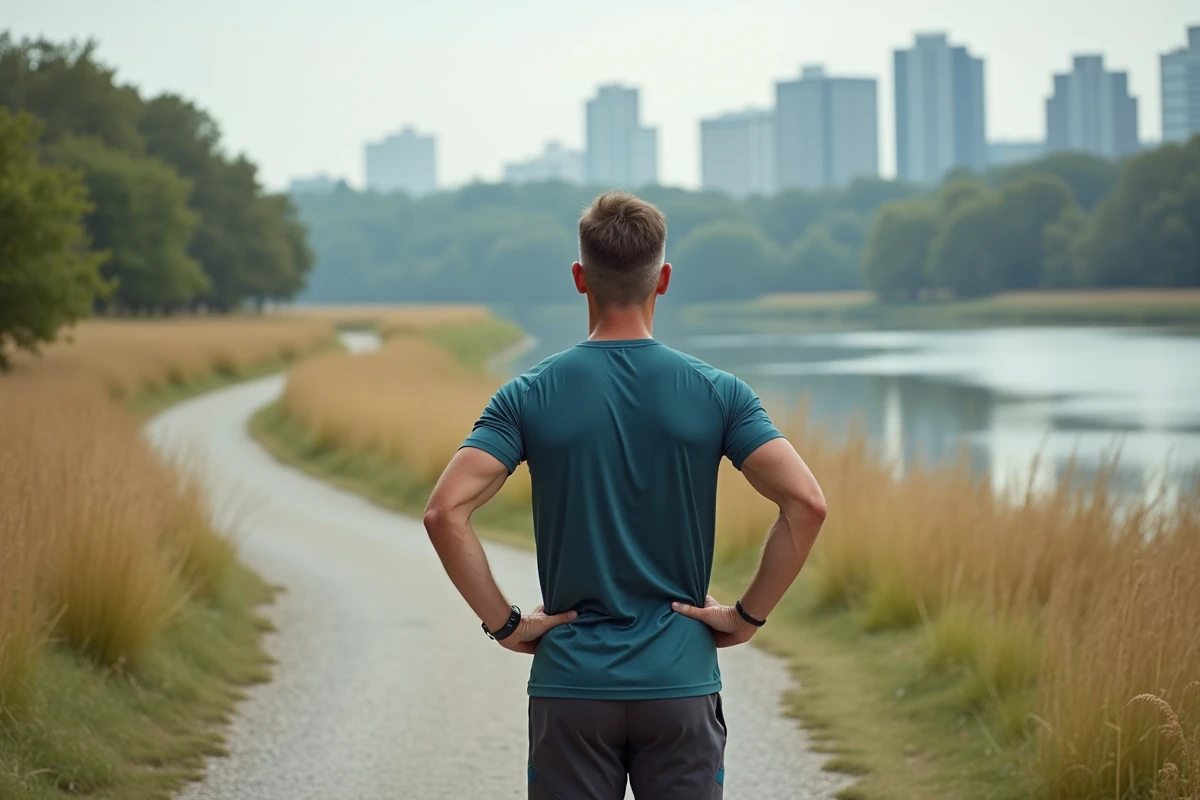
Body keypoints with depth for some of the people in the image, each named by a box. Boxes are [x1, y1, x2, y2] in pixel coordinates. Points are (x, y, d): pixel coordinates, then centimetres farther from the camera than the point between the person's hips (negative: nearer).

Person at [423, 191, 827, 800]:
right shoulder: (717, 393, -2)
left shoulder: (530, 397, -3)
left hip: (570, 686, 0)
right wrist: (748, 615, -2)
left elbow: (445, 511, -13)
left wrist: (503, 623, -5)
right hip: (680, 682, 0)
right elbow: (805, 504, -11)